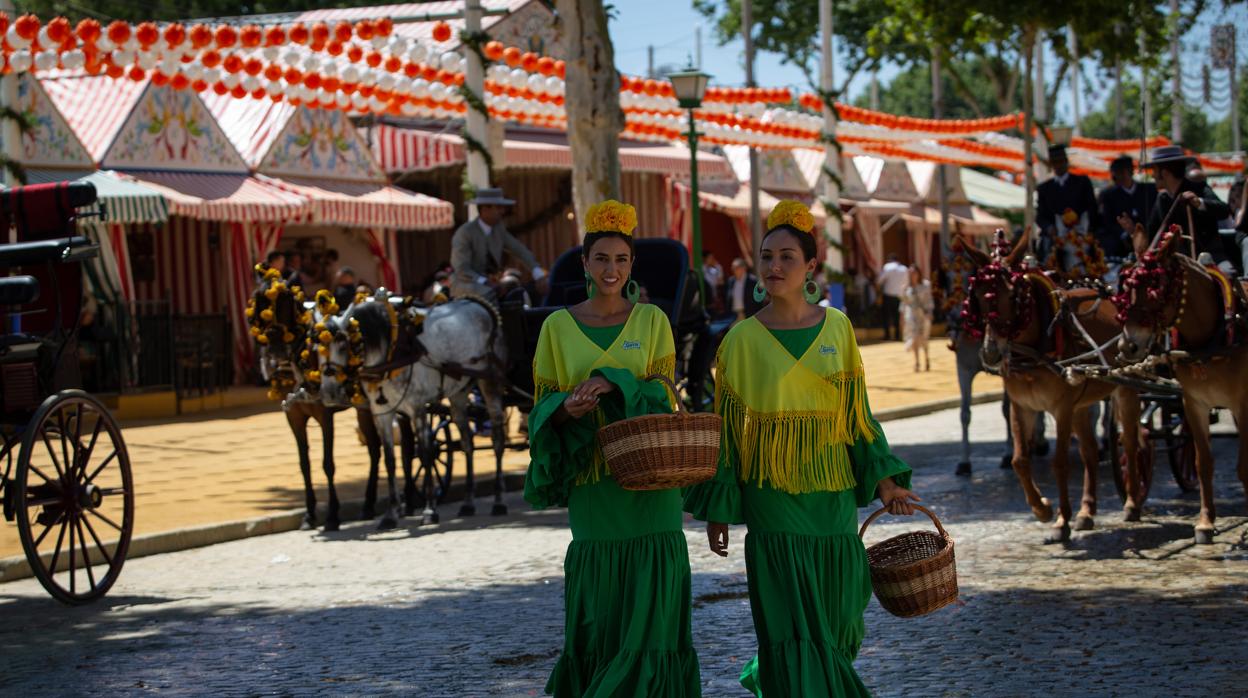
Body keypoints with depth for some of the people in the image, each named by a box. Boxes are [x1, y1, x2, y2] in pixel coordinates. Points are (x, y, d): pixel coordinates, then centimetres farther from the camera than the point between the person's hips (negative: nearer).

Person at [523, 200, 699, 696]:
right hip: (591, 480, 0)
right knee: (596, 610, 0)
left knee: (650, 605, -4)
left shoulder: (652, 321, 5)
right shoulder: (558, 326, 6)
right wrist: (568, 407, -16)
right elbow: (543, 405, 7)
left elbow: (664, 395, 0)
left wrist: (614, 383, -17)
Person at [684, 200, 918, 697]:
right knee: (792, 622, -5)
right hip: (772, 495, -3)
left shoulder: (837, 328, 4)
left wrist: (883, 479, 1)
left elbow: (857, 411, 9)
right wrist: (718, 511, -1)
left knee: (836, 616, 10)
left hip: (832, 493, 3)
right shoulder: (743, 339, -2)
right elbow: (727, 427, 1)